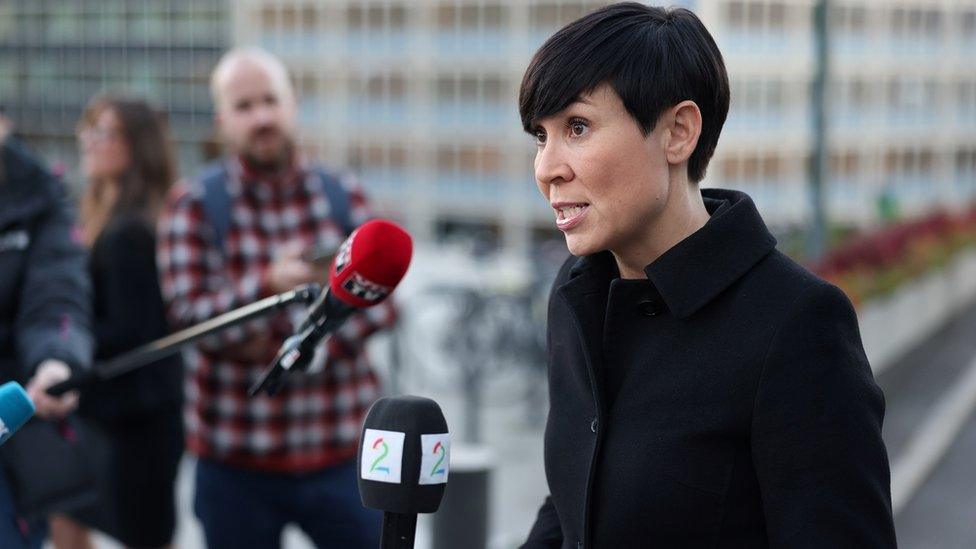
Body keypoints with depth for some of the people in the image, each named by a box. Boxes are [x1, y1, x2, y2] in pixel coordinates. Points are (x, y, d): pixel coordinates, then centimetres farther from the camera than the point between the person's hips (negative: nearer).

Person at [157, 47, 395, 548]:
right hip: (236, 463, -2)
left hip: (341, 448, 2)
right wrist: (268, 284, -30)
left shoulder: (343, 196, 6)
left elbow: (377, 299, 0)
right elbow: (189, 312, -13)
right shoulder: (194, 205, -2)